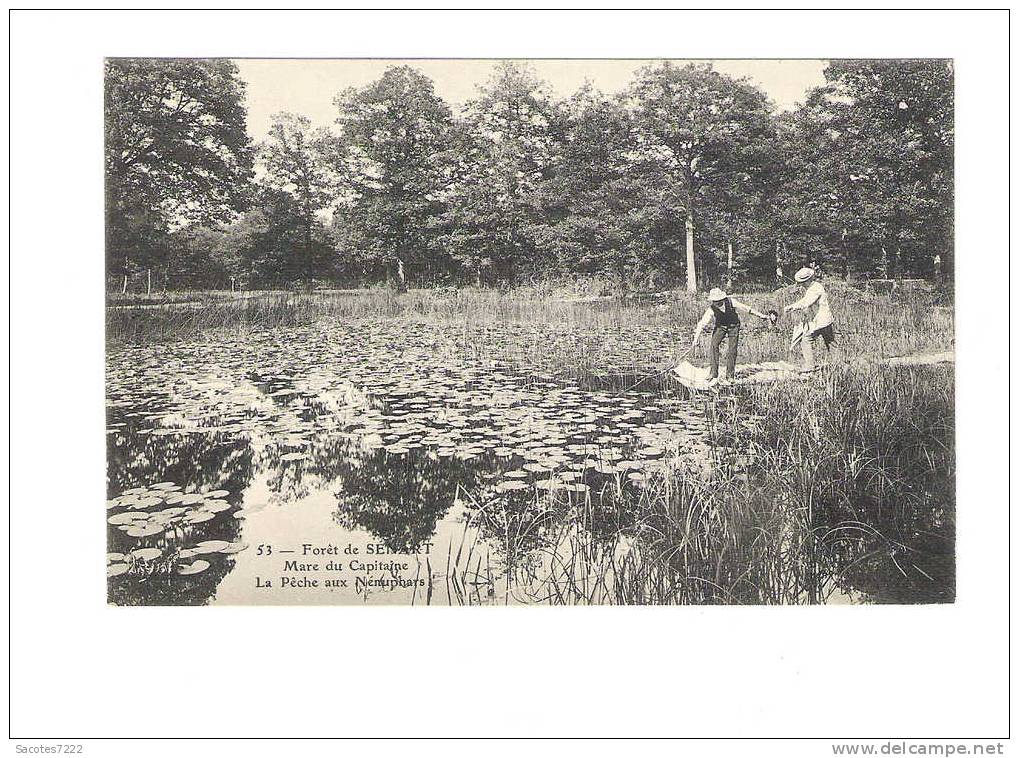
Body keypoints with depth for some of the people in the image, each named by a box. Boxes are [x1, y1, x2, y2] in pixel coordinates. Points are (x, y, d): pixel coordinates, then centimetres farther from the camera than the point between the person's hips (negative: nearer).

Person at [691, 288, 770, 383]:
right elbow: (701, 324, -24)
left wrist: (760, 315, -7)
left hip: (733, 326, 0)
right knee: (714, 345, -20)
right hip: (720, 326, 0)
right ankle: (714, 373, -16)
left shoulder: (731, 302, -24)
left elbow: (746, 308, -13)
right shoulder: (711, 309, -24)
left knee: (732, 349, -7)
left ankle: (730, 375, 6)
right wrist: (695, 339, -29)